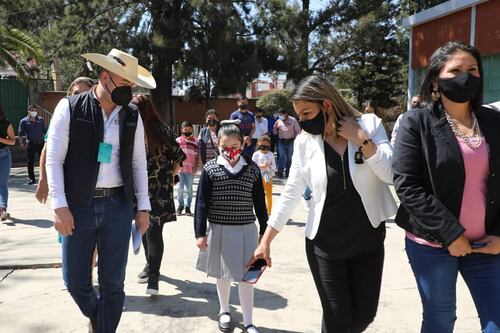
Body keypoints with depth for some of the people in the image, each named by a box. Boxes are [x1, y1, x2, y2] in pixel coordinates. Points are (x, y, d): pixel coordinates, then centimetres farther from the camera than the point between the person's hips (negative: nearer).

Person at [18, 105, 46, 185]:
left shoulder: (41, 120, 9)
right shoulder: (24, 121, 1)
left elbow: (45, 131, 15)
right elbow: (21, 134, 0)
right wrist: (22, 143, -10)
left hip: (41, 143, 2)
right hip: (30, 144, -2)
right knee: (30, 162, 2)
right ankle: (32, 179, 11)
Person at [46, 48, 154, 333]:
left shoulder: (132, 116, 5)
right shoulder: (70, 107, -3)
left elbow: (139, 163, 9)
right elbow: (54, 159, -4)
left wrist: (143, 207, 4)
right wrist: (60, 206, -11)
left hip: (118, 206, 2)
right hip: (78, 206, -1)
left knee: (113, 283, 6)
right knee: (76, 281, 9)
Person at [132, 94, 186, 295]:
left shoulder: (161, 131, -11)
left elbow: (178, 157, -2)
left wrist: (168, 177, -2)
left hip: (159, 189, -5)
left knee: (153, 230, -9)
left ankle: (153, 278, -4)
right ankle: (151, 265, 35)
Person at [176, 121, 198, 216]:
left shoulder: (195, 141, 5)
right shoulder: (178, 141, 5)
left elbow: (197, 156, 6)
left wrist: (195, 167, -2)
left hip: (190, 169, 0)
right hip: (180, 168, 0)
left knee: (189, 189, 4)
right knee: (180, 188, 4)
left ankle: (188, 207, 12)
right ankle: (180, 205, 19)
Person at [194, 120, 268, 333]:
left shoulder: (252, 170, -2)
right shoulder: (210, 169, -5)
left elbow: (260, 203, 4)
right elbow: (202, 203, -4)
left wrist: (264, 231, 6)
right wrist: (200, 233, -7)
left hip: (246, 230, 0)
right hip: (218, 230, 0)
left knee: (245, 276, 6)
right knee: (222, 274, 16)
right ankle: (224, 311, 39)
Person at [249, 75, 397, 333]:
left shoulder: (369, 124, -7)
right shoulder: (304, 141, -6)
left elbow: (391, 174, -14)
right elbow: (290, 194, -3)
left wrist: (360, 138, -20)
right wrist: (265, 241, -4)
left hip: (368, 240, 1)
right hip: (324, 243, -1)